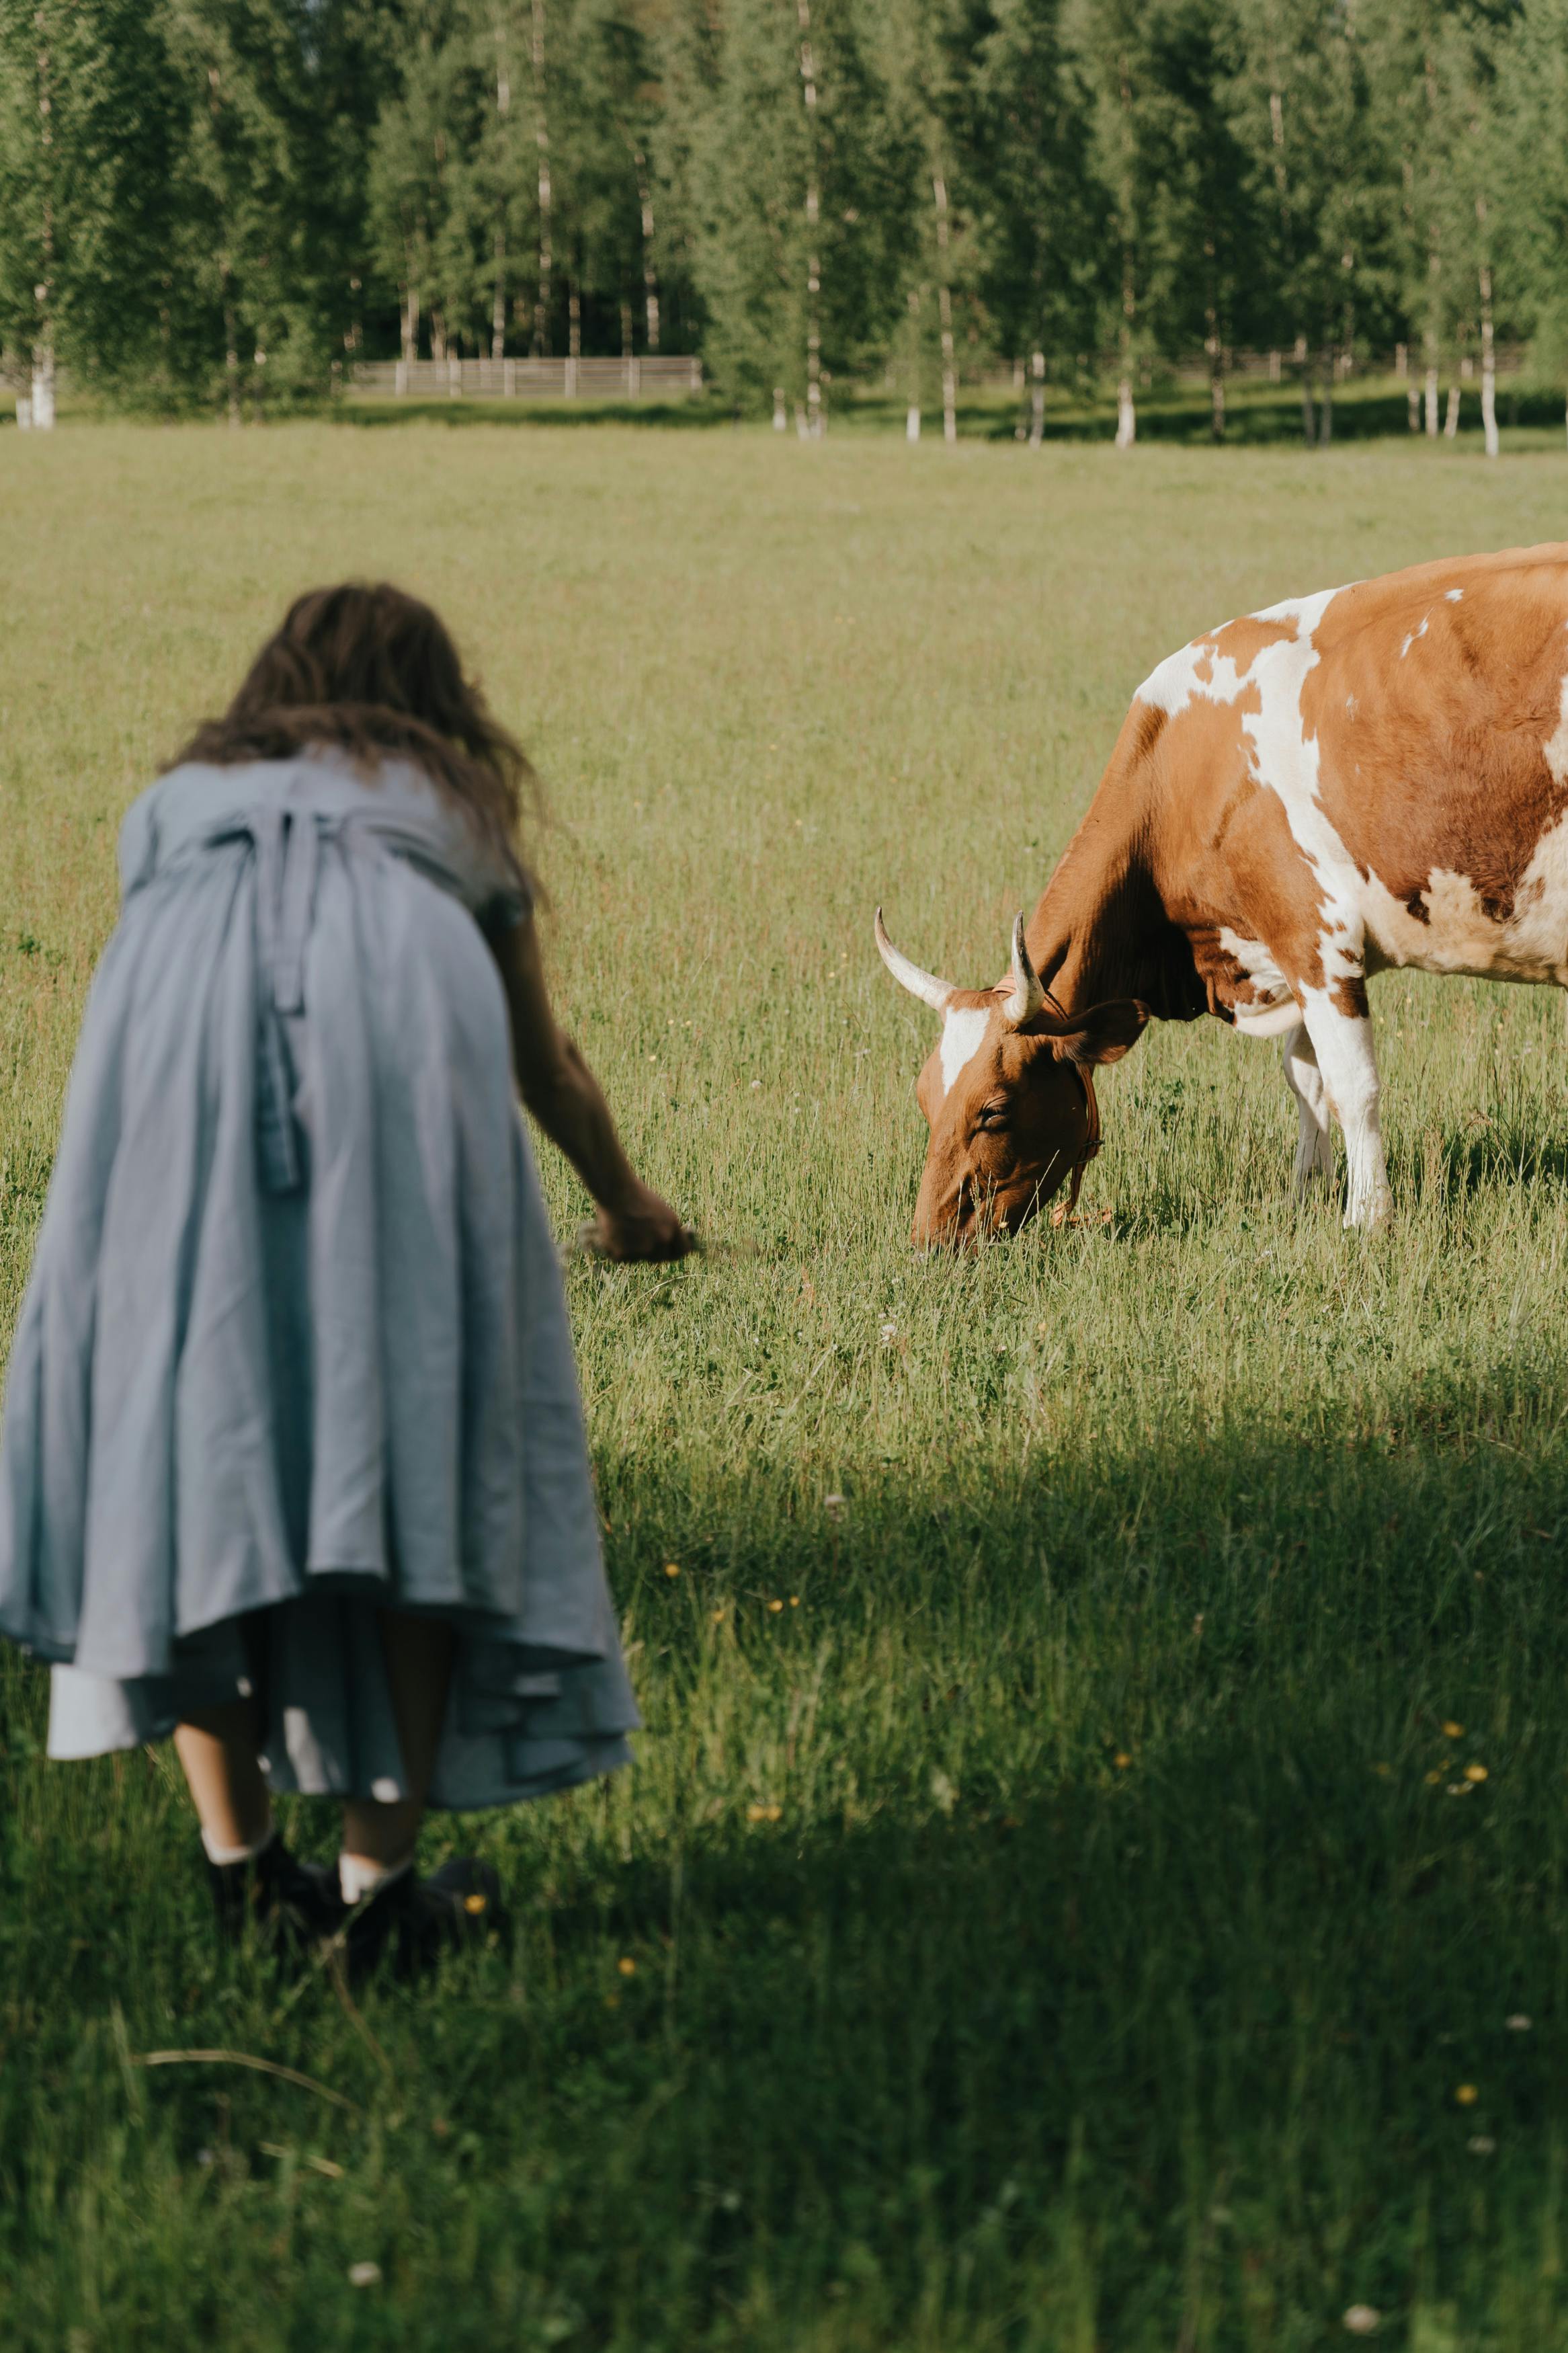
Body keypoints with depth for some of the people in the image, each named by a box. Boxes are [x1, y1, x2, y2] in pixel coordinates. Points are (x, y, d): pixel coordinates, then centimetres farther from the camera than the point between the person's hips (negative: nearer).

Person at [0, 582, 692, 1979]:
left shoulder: (178, 799, 38)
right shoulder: (452, 810, 37)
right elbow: (546, 1064, 48)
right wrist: (627, 1206, 66)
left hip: (183, 1017, 1)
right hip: (392, 996, -1)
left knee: (185, 1422, 7)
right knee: (413, 1430, 2)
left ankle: (239, 1862, 8)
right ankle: (380, 1887, -2)